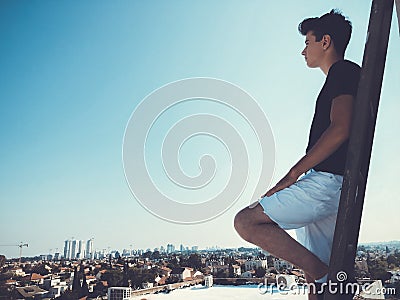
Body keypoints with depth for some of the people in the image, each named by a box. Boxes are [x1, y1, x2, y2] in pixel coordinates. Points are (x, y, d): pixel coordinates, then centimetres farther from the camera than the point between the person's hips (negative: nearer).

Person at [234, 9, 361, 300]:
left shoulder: (344, 71, -3)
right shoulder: (341, 78, 27)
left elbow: (340, 129, -19)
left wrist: (293, 175, -18)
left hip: (327, 180, -10)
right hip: (334, 188, 10)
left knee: (246, 221, -15)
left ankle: (321, 273, -15)